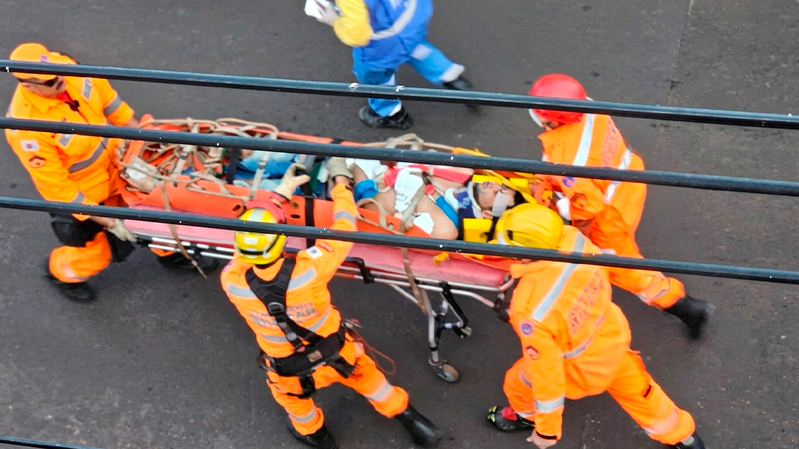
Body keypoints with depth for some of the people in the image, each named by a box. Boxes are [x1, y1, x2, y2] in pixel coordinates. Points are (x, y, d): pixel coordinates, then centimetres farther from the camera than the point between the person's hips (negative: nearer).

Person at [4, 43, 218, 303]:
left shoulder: (66, 69, -22)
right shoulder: (27, 127, -37)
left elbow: (104, 95, -2)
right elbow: (55, 185, -27)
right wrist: (107, 221, -22)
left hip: (115, 164, 6)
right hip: (78, 194, -6)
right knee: (95, 254, 13)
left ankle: (172, 252, 51)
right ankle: (59, 272, 48)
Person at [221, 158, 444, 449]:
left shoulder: (232, 283, -31)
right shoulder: (308, 270, -37)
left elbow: (248, 237, -11)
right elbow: (344, 230, -20)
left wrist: (281, 193, -6)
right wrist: (341, 181, -5)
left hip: (289, 370, 1)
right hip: (337, 353, 0)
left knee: (289, 393, 36)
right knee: (365, 374, 31)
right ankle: (411, 421, 50)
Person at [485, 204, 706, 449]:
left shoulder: (531, 312, -42)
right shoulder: (573, 239, -28)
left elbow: (546, 375, -29)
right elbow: (602, 267, -2)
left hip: (584, 368, -5)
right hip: (613, 331, 5)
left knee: (517, 383, 23)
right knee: (634, 385, 32)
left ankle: (528, 416, 57)